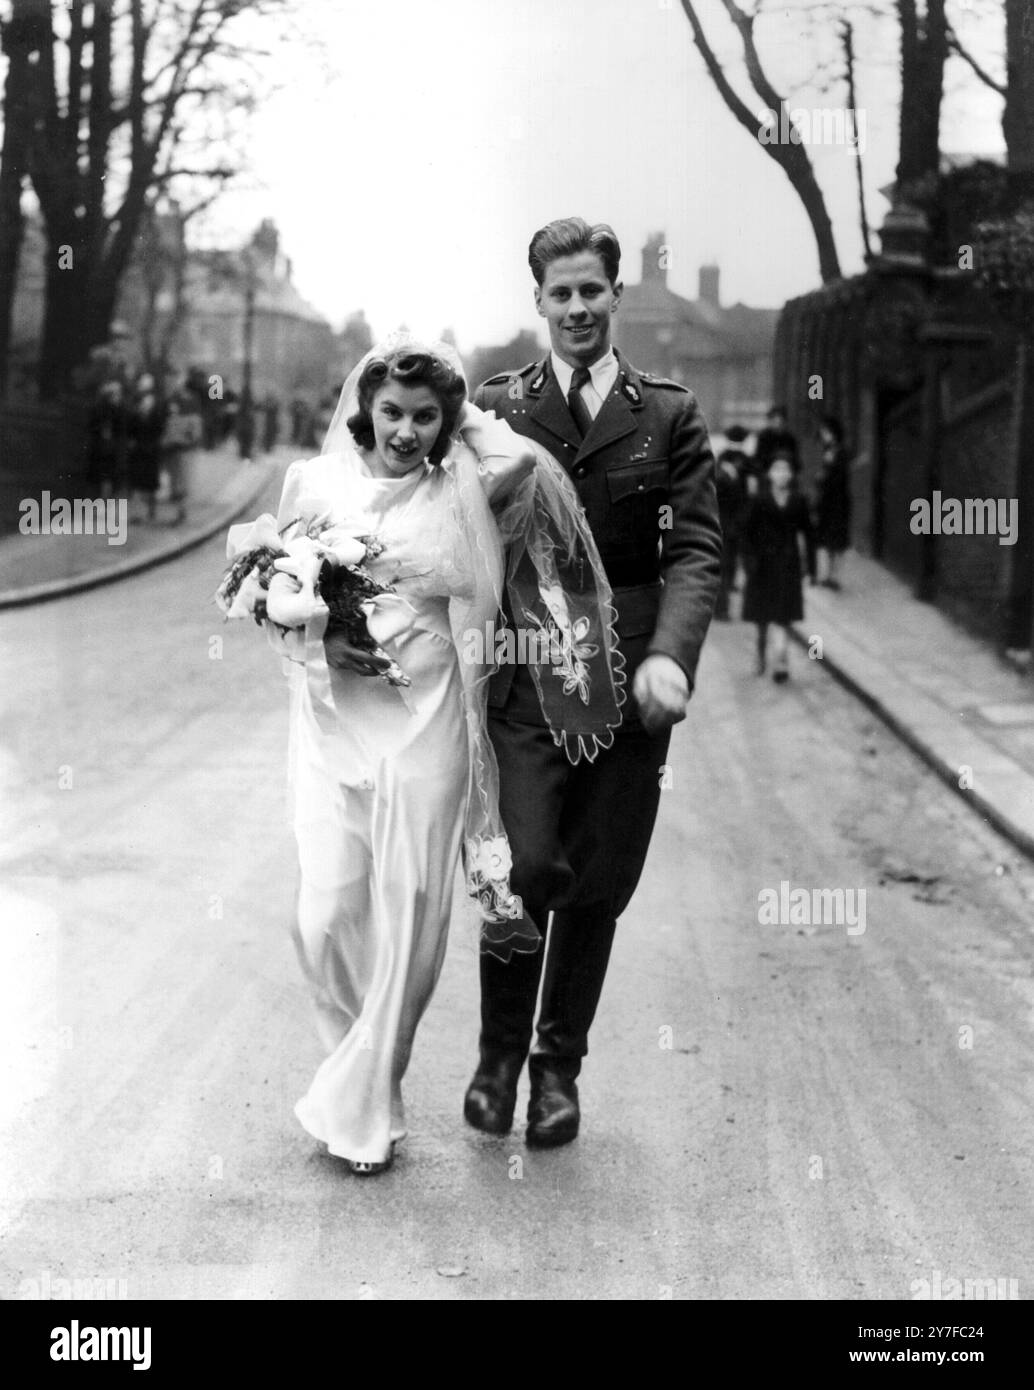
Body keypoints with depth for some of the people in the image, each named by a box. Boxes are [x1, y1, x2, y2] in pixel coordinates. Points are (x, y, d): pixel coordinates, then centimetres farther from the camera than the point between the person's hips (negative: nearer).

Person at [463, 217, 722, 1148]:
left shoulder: (670, 418, 8)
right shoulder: (494, 408, 7)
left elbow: (696, 549, 0)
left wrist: (669, 655, -17)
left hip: (627, 686, 1)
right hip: (523, 679, -1)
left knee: (597, 885, 6)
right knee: (527, 867, -12)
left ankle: (559, 1064, 24)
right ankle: (500, 1050, 11)